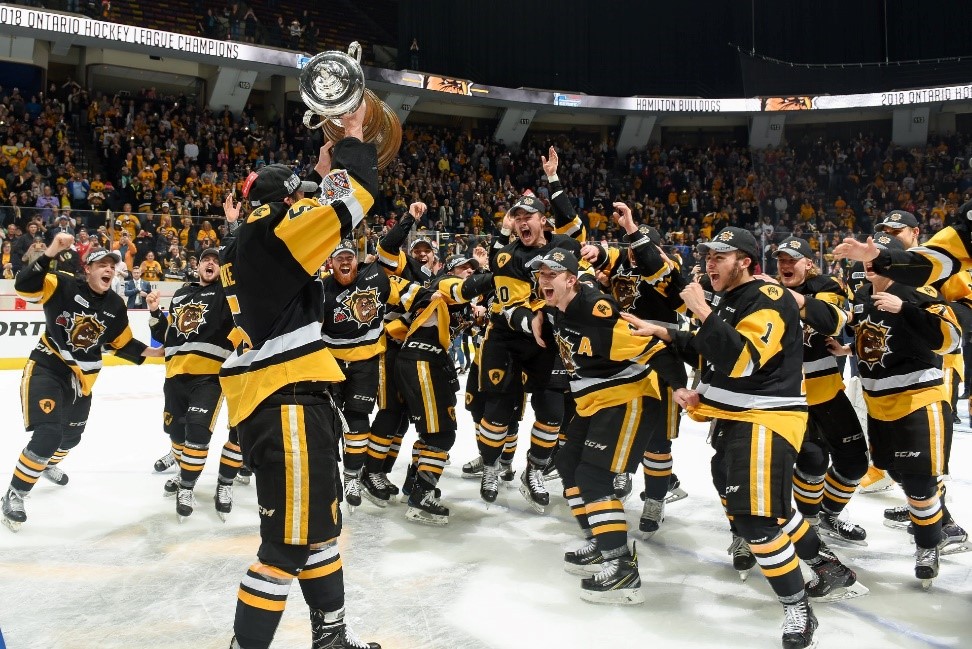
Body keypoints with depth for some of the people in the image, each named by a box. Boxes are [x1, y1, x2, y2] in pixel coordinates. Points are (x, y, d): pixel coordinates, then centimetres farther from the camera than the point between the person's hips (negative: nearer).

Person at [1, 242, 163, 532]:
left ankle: (48, 464, 59)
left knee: (71, 435, 24)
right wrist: (50, 253, -39)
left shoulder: (115, 305, 0)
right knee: (48, 434, -21)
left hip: (81, 376, 6)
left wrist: (148, 352, -2)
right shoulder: (63, 285, -14)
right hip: (46, 366, -6)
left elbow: (121, 343, 10)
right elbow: (24, 286, -29)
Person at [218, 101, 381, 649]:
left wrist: (327, 166, 29)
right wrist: (353, 137, 0)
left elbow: (323, 211, 31)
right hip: (283, 404, -11)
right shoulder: (270, 231, -12)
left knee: (320, 520, 19)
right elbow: (353, 199, -15)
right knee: (289, 538, -4)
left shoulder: (253, 240, 15)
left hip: (289, 398, 11)